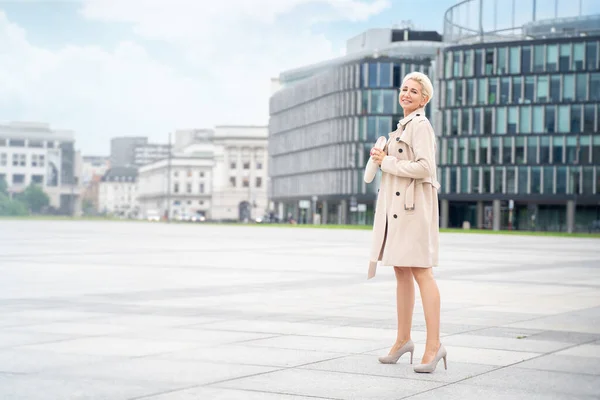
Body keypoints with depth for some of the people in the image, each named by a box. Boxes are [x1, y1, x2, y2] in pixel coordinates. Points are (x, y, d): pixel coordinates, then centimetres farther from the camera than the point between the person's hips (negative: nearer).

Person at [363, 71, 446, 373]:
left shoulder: (420, 125, -10)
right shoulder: (403, 126, 19)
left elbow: (424, 167, -21)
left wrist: (387, 162, -13)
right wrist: (381, 157, 8)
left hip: (413, 205, -10)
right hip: (394, 205, 10)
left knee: (420, 271, -11)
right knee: (401, 270, 12)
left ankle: (434, 344, -11)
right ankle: (403, 340, 20)